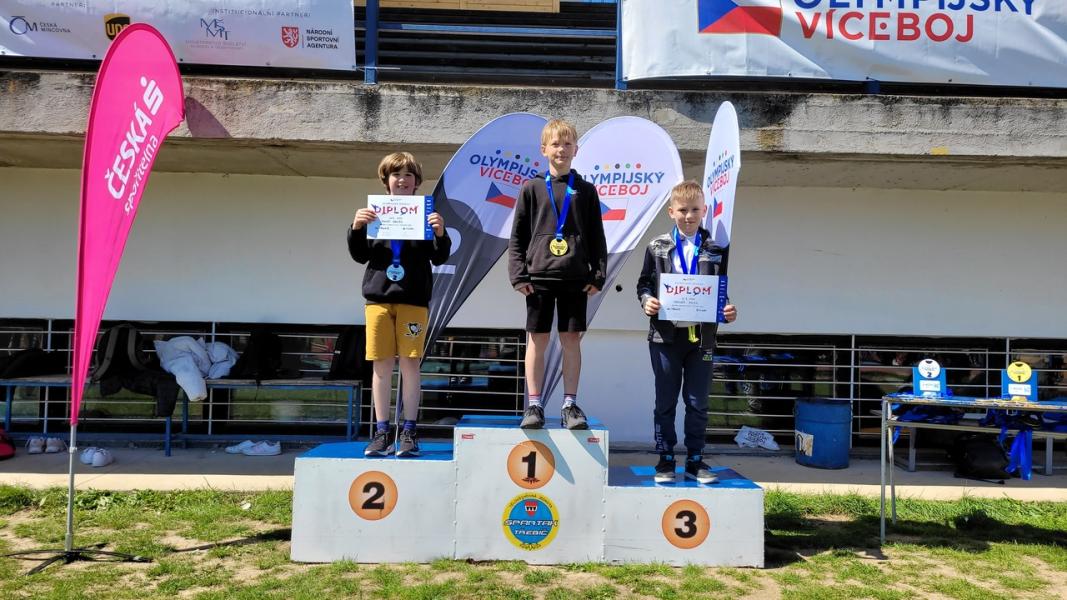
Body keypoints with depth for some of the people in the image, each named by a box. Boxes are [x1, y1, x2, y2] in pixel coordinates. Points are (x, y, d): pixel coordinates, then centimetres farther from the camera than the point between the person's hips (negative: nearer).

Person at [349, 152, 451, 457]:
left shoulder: (425, 214, 6)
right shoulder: (373, 213, 11)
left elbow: (439, 258, 3)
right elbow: (360, 256, 10)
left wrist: (440, 233, -15)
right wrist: (356, 228, -6)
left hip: (413, 299, -2)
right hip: (378, 297, 2)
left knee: (410, 364, -1)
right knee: (381, 365, 4)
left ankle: (409, 432, 6)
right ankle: (382, 432, 10)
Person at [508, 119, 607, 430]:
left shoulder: (585, 190, 9)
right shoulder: (532, 188, 6)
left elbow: (597, 237, 10)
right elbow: (517, 235, 5)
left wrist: (598, 275, 2)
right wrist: (519, 275, -3)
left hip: (576, 277, 1)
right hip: (539, 276, -1)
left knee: (572, 339, 4)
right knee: (537, 339, 2)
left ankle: (570, 405, 13)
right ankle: (534, 405, 9)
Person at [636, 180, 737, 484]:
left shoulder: (716, 250, 7)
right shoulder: (657, 247, 4)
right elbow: (644, 283, 8)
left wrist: (727, 310, -8)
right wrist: (647, 300, -12)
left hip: (701, 335, 1)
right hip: (666, 335, -1)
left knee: (698, 402, 7)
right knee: (665, 401, 7)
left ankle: (695, 461, 18)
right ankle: (665, 460, 17)